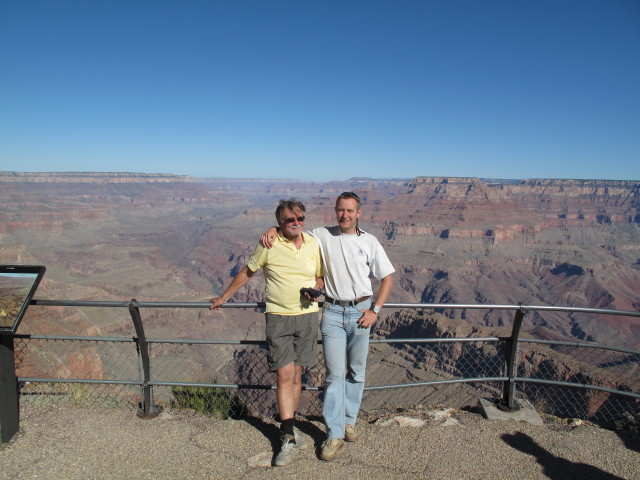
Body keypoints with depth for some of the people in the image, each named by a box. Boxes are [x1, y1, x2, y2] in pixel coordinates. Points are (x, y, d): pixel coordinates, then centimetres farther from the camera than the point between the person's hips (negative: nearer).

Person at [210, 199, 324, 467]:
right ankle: (289, 439, 4)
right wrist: (223, 298, 14)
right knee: (284, 376, -6)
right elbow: (247, 273, 6)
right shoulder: (269, 245, -7)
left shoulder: (313, 244, 2)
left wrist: (315, 289, -8)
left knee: (296, 376, 11)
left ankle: (289, 427, 28)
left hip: (307, 316, 3)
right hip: (278, 317, -3)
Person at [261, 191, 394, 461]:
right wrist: (273, 230, -13)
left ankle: (349, 420, 29)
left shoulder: (369, 242, 3)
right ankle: (335, 434, 6)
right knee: (335, 374, -2)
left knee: (356, 372, 11)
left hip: (360, 311, 1)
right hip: (332, 312, -1)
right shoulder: (323, 235, 2)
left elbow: (387, 278, 6)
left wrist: (375, 310, -2)